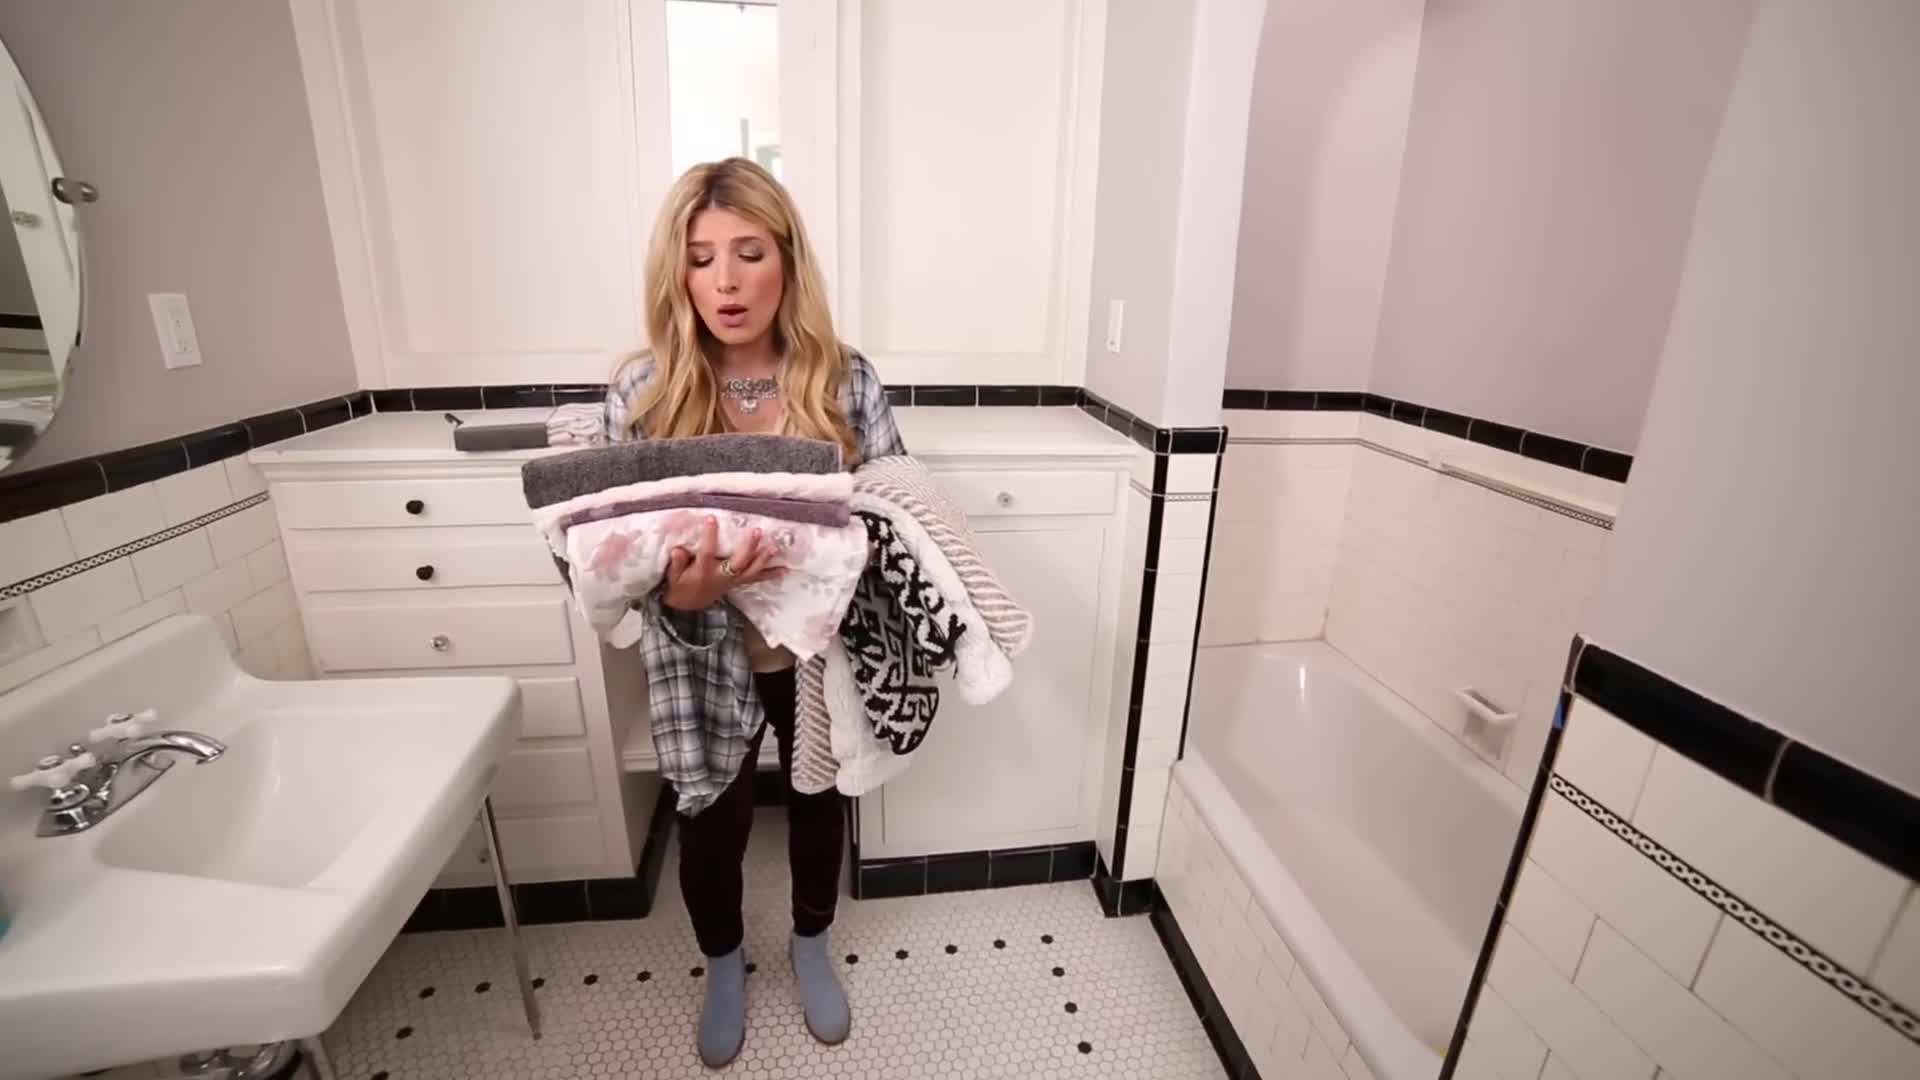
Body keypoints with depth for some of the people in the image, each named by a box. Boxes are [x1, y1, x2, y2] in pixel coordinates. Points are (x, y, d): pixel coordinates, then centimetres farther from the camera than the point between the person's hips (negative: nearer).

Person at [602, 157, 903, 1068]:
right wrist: (679, 595, -32)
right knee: (712, 830, 18)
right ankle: (724, 967, 53)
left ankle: (811, 947, 55)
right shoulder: (642, 393, -13)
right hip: (707, 663, 0)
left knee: (819, 806, 22)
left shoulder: (847, 382, -12)